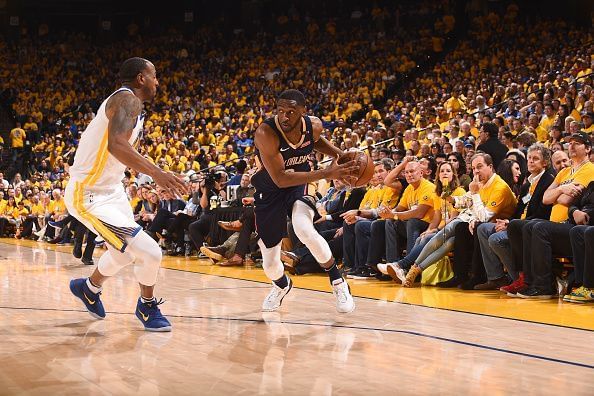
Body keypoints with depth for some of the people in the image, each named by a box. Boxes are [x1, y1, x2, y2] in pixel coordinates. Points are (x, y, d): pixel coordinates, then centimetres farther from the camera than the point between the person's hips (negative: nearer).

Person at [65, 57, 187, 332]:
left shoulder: (128, 101, 10)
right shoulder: (127, 99, -21)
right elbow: (116, 144, -39)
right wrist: (156, 173, -50)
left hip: (111, 190, 11)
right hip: (89, 196, -11)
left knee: (125, 252, 30)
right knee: (150, 253, -16)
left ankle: (89, 288, 55)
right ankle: (147, 307, 10)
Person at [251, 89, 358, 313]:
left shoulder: (314, 125, -16)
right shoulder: (266, 133, -32)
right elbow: (280, 178, -36)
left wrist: (341, 155, -7)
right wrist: (327, 173, -41)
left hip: (300, 184, 1)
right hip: (270, 191, -1)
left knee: (305, 230, -31)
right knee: (270, 264, 5)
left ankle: (338, 282, -11)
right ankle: (282, 285, 43)